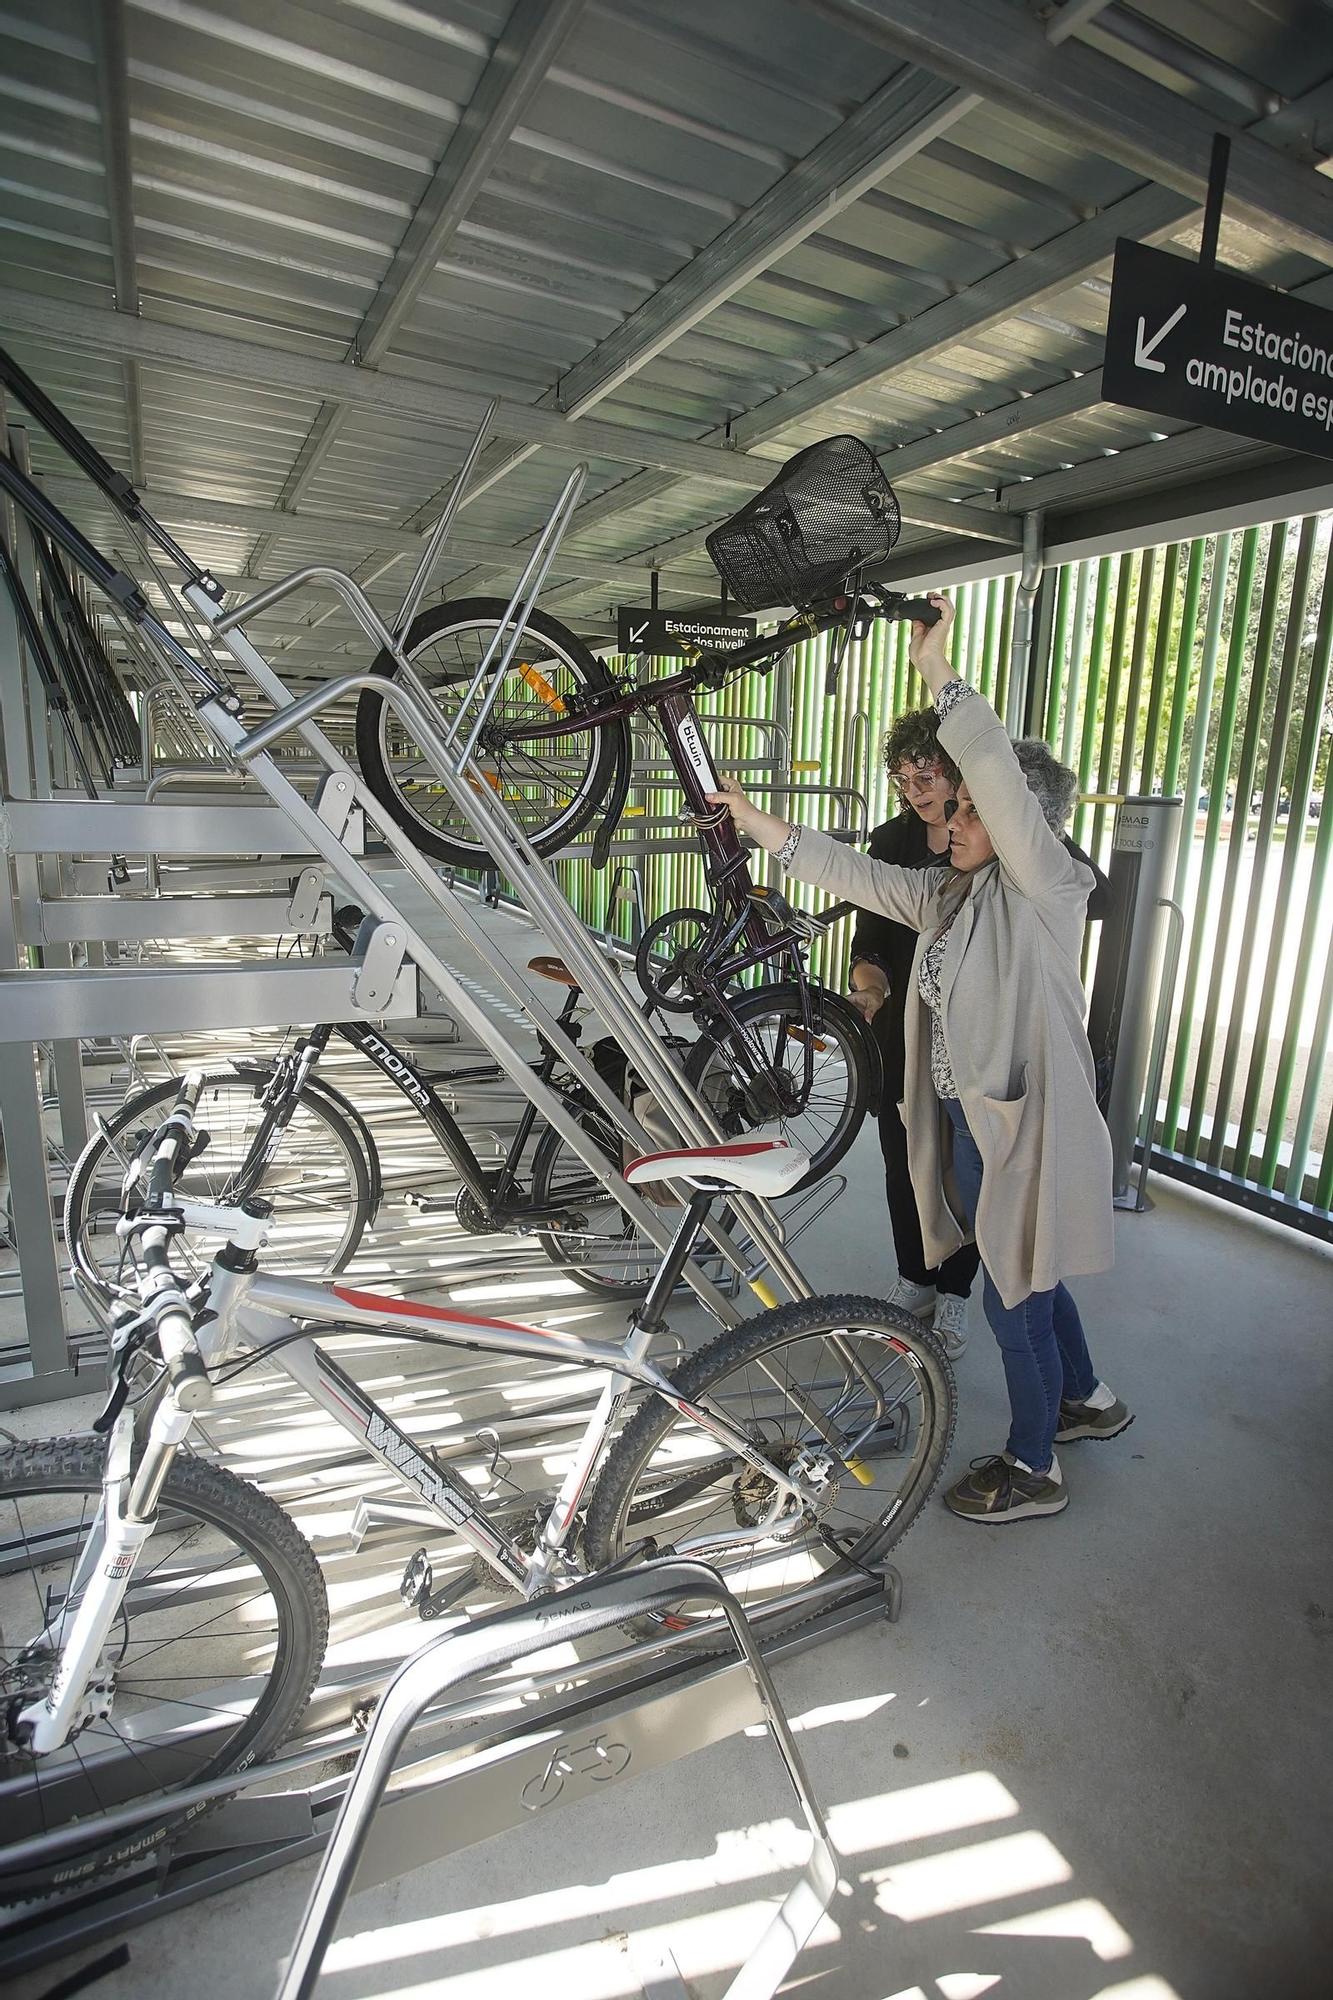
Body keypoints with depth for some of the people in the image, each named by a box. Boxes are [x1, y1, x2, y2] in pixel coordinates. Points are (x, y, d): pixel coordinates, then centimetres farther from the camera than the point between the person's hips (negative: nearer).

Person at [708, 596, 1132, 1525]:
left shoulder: (1046, 887, -16)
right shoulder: (949, 893, 7)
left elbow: (1001, 774, -30)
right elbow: (853, 872, 5)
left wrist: (938, 671, -26)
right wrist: (755, 820, 2)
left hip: (1027, 1128, -8)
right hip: (970, 1121, 8)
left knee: (1015, 1297, 7)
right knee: (1027, 1275, 25)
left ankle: (1033, 1467, 30)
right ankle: (1088, 1397, 50)